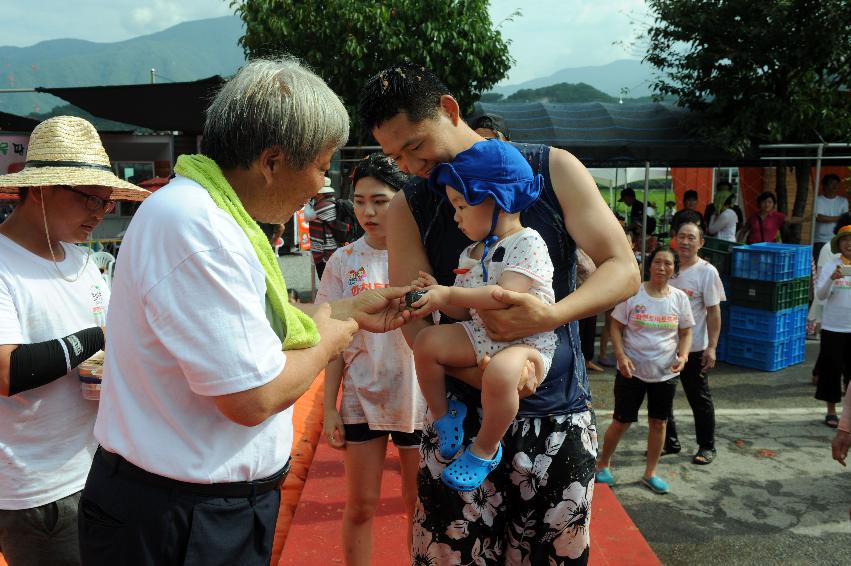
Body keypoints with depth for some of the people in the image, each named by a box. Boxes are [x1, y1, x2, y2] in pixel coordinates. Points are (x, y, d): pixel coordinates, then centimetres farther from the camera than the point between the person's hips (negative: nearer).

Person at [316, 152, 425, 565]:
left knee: (419, 504, 14)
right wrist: (329, 407, -2)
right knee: (360, 506, 12)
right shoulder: (344, 261, -2)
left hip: (418, 397, 0)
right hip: (361, 399, 1)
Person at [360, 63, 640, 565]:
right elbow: (415, 323, -7)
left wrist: (551, 316, -23)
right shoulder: (408, 209, 0)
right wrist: (484, 375, -24)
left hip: (558, 418, 0)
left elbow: (624, 269, -5)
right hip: (460, 417, 1)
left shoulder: (553, 170, -2)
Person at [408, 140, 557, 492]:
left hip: (527, 341, -7)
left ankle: (485, 450, -11)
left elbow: (505, 296, -27)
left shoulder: (527, 242, -13)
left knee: (500, 371, -38)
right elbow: (466, 311, 14)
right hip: (481, 334, 7)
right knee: (427, 342, -12)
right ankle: (442, 415, 8)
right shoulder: (470, 255, 12)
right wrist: (438, 295, -4)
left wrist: (449, 294, -23)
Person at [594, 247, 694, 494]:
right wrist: (621, 357, -17)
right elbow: (616, 327, -5)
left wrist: (683, 356, -12)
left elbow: (686, 333, 8)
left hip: (665, 373, 3)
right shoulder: (632, 293, -9)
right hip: (632, 371, -3)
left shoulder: (680, 298, -1)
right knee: (622, 421, 6)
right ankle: (603, 463, 28)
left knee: (658, 422, 12)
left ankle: (650, 473, 29)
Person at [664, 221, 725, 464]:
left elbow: (714, 312, -10)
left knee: (699, 399, 7)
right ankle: (670, 442, 28)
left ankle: (706, 447, 24)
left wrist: (711, 347, -15)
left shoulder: (707, 272, -9)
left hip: (694, 348, -5)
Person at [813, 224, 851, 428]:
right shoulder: (830, 266, -2)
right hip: (833, 327, -1)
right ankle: (831, 411, 17)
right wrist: (832, 279, -27)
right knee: (831, 369, 5)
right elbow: (820, 295, -10)